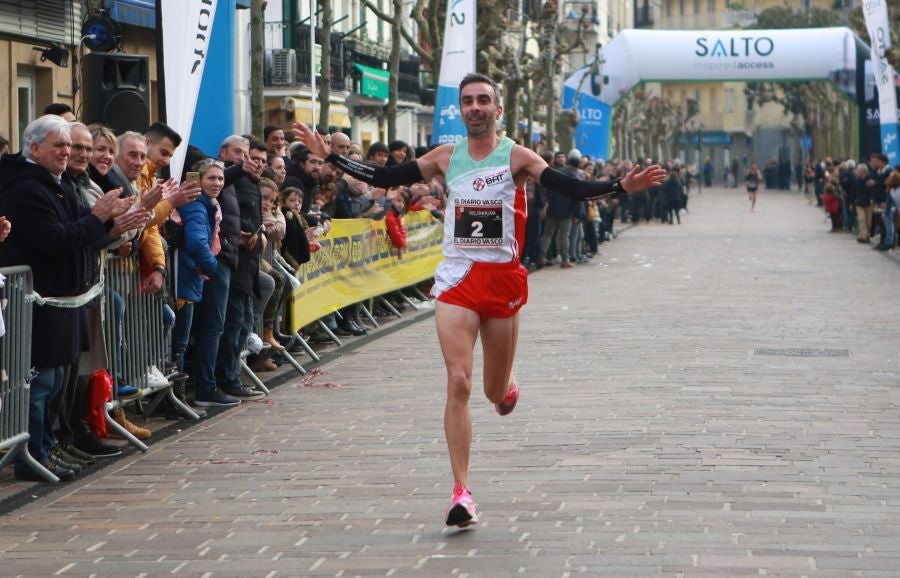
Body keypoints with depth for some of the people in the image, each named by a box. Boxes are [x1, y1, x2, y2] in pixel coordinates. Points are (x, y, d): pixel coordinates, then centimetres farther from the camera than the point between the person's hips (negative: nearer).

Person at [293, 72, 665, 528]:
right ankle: (461, 493, -12)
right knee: (458, 383, -13)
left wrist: (622, 186, -28)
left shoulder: (516, 157, -5)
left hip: (503, 280, -1)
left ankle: (508, 387, 50)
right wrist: (329, 156, 5)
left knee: (496, 392, 9)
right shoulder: (445, 157, 4)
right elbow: (383, 178, 9)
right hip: (457, 280, 1)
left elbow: (573, 189, -14)